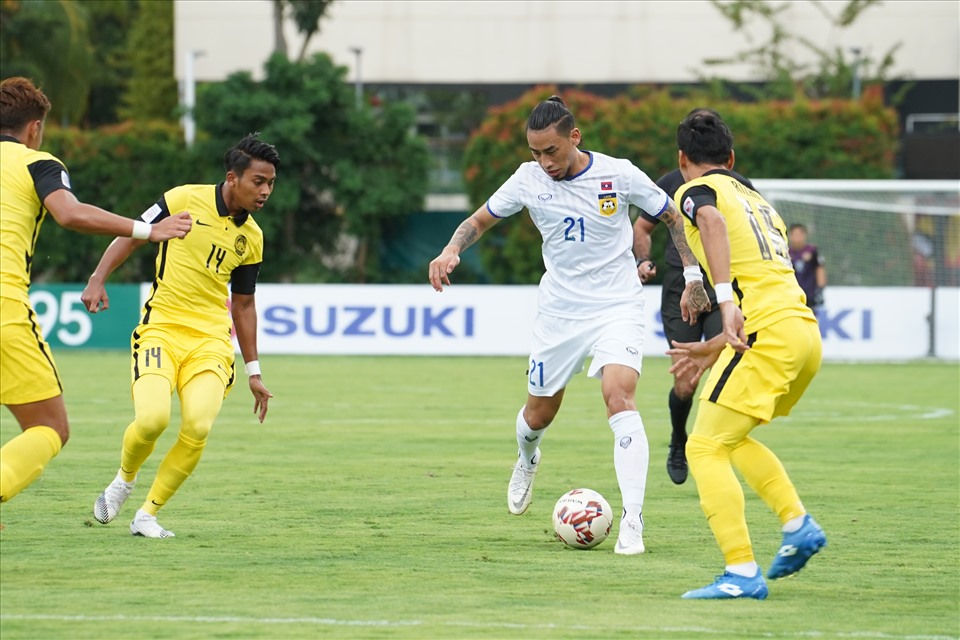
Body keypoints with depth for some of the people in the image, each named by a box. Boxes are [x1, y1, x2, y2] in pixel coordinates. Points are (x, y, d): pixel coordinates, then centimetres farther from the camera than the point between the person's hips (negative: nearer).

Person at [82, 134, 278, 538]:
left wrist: (253, 371, 20)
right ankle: (124, 481, 11)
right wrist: (98, 279, -6)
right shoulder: (185, 200, -4)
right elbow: (132, 235, 6)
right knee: (152, 418, -24)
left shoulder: (251, 238, 9)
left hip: (211, 341, 3)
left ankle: (147, 515, -1)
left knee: (198, 428, -19)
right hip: (161, 328, -3)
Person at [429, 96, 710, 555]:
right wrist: (451, 251, -14)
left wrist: (693, 279, 1)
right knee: (539, 413, 12)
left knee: (619, 395, -25)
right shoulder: (529, 179, -6)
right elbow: (480, 220, 6)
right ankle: (527, 459, 52)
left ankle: (632, 521, -26)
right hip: (558, 311, 3)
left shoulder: (619, 175, -12)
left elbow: (674, 217, 2)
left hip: (617, 307, -3)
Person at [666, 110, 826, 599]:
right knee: (730, 436, 26)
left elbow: (712, 220, -21)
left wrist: (726, 302, -32)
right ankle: (798, 525, 13)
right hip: (805, 331, 8)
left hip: (769, 333, -8)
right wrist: (715, 350, 41)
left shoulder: (696, 191, 5)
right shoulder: (758, 201, 29)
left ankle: (742, 573, -16)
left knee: (705, 448, -5)